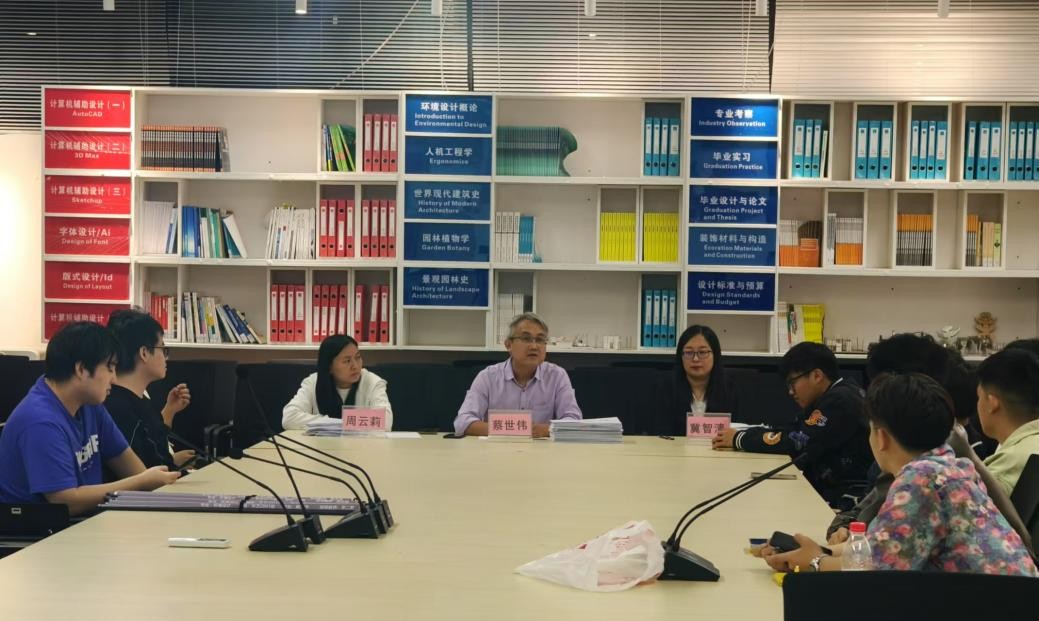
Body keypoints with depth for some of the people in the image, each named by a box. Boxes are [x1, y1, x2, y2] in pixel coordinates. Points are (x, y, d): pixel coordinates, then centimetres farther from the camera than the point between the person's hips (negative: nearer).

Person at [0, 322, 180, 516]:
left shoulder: (90, 404, 4)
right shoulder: (42, 423, -22)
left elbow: (122, 455, 13)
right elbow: (67, 502, -24)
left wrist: (150, 482, -6)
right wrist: (142, 482, -18)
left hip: (81, 521, 8)